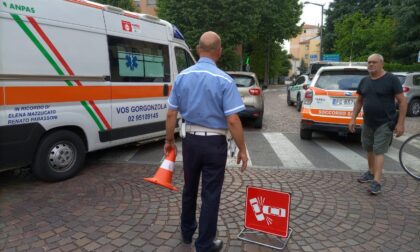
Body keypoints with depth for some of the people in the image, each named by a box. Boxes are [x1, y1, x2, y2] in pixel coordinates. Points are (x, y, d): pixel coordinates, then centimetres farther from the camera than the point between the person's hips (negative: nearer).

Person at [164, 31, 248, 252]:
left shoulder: (182, 76, 0)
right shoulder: (224, 80, -14)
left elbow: (171, 114, 2)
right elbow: (233, 120, -17)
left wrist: (169, 140, 13)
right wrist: (242, 150, -7)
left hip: (190, 140, 5)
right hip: (214, 143, -4)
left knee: (189, 188, 23)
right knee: (210, 195, 8)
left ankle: (187, 232, 42)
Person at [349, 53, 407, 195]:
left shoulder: (391, 79, -10)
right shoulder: (364, 81, 6)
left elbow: (402, 101, -10)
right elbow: (359, 101, 13)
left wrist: (400, 123, -15)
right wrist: (353, 119, 7)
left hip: (384, 123, -5)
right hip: (367, 122, 6)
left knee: (379, 151, -8)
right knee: (369, 149, 16)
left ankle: (376, 182, -5)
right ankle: (371, 172, 34)